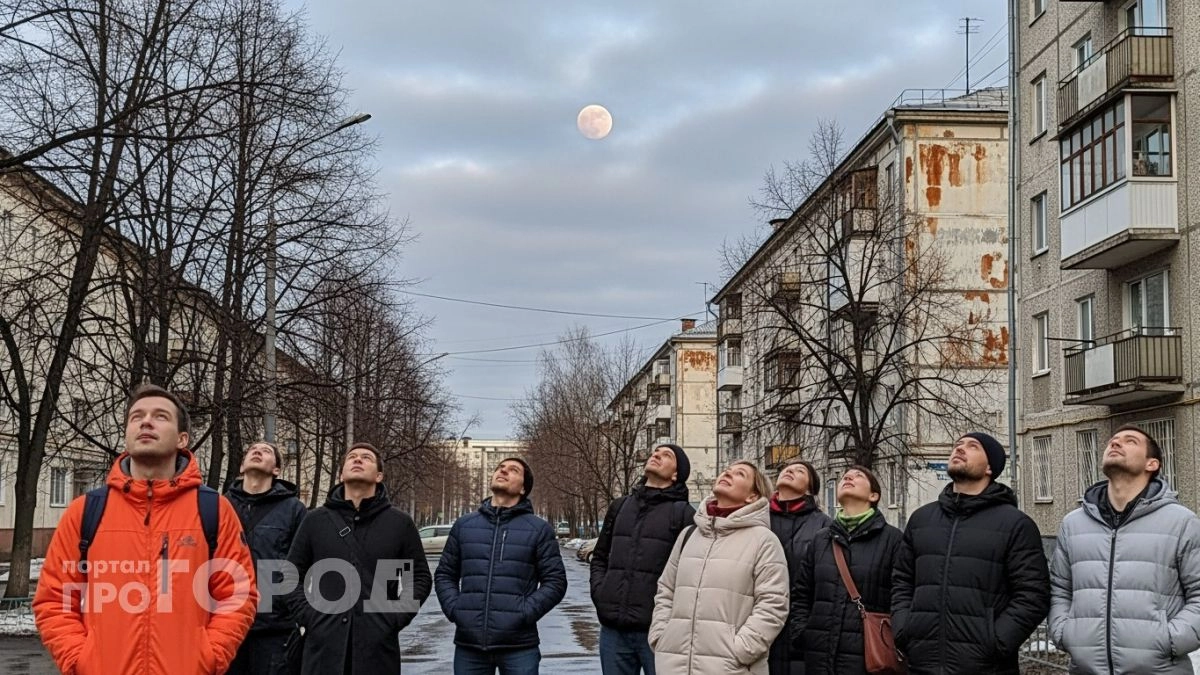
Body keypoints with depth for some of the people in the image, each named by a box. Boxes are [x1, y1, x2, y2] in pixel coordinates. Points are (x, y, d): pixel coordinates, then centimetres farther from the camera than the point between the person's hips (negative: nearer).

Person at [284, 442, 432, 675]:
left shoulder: (400, 522, 7)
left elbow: (420, 577, 9)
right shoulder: (315, 520, 9)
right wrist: (308, 616, -2)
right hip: (324, 646, 1)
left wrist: (396, 618, -4)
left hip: (378, 648, 0)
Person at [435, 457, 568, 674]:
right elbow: (445, 575, 16)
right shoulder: (464, 525, 14)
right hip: (468, 644, 2)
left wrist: (524, 614, -11)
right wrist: (454, 609, -1)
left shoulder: (539, 529, 5)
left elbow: (555, 581, 1)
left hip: (518, 646, -2)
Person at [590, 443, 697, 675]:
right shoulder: (619, 506, 17)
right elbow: (600, 556, 23)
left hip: (656, 629, -5)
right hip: (613, 629, 5)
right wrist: (599, 590, 7)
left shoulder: (683, 513, -1)